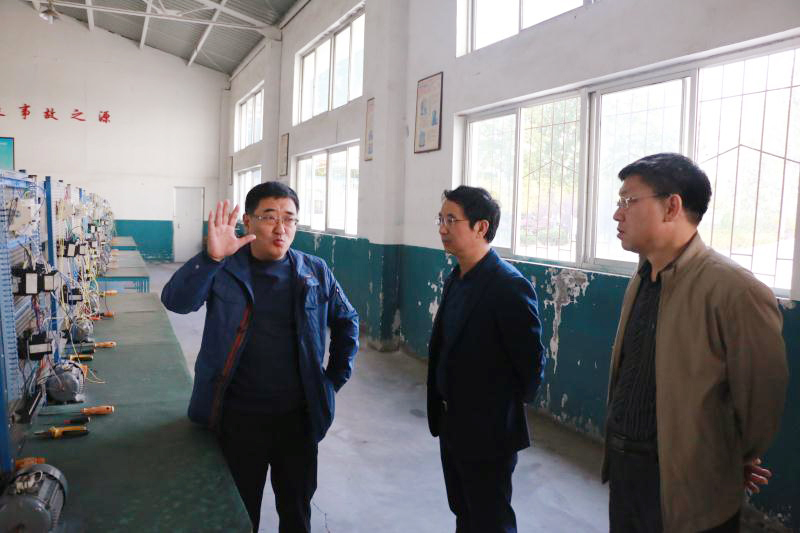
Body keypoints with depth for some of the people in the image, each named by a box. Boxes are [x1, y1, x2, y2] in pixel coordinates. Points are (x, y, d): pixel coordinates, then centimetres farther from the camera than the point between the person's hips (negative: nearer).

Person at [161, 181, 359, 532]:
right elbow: (176, 301, -22)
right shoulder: (224, 269, -7)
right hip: (238, 418, -1)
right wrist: (211, 258, -37)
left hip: (298, 417, 2)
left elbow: (347, 321, 11)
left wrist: (336, 377, 5)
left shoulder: (315, 272, -2)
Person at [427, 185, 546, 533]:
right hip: (452, 423, 8)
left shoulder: (510, 286, -22)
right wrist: (443, 409, 8)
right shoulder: (456, 278, 4)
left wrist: (510, 408, -5)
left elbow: (532, 361, -19)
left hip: (489, 430, -8)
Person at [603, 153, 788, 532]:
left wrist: (734, 465, 2)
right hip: (623, 466, 7)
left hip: (686, 487, -6)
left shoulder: (735, 290, -21)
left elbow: (760, 399, -13)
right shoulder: (641, 280, 3)